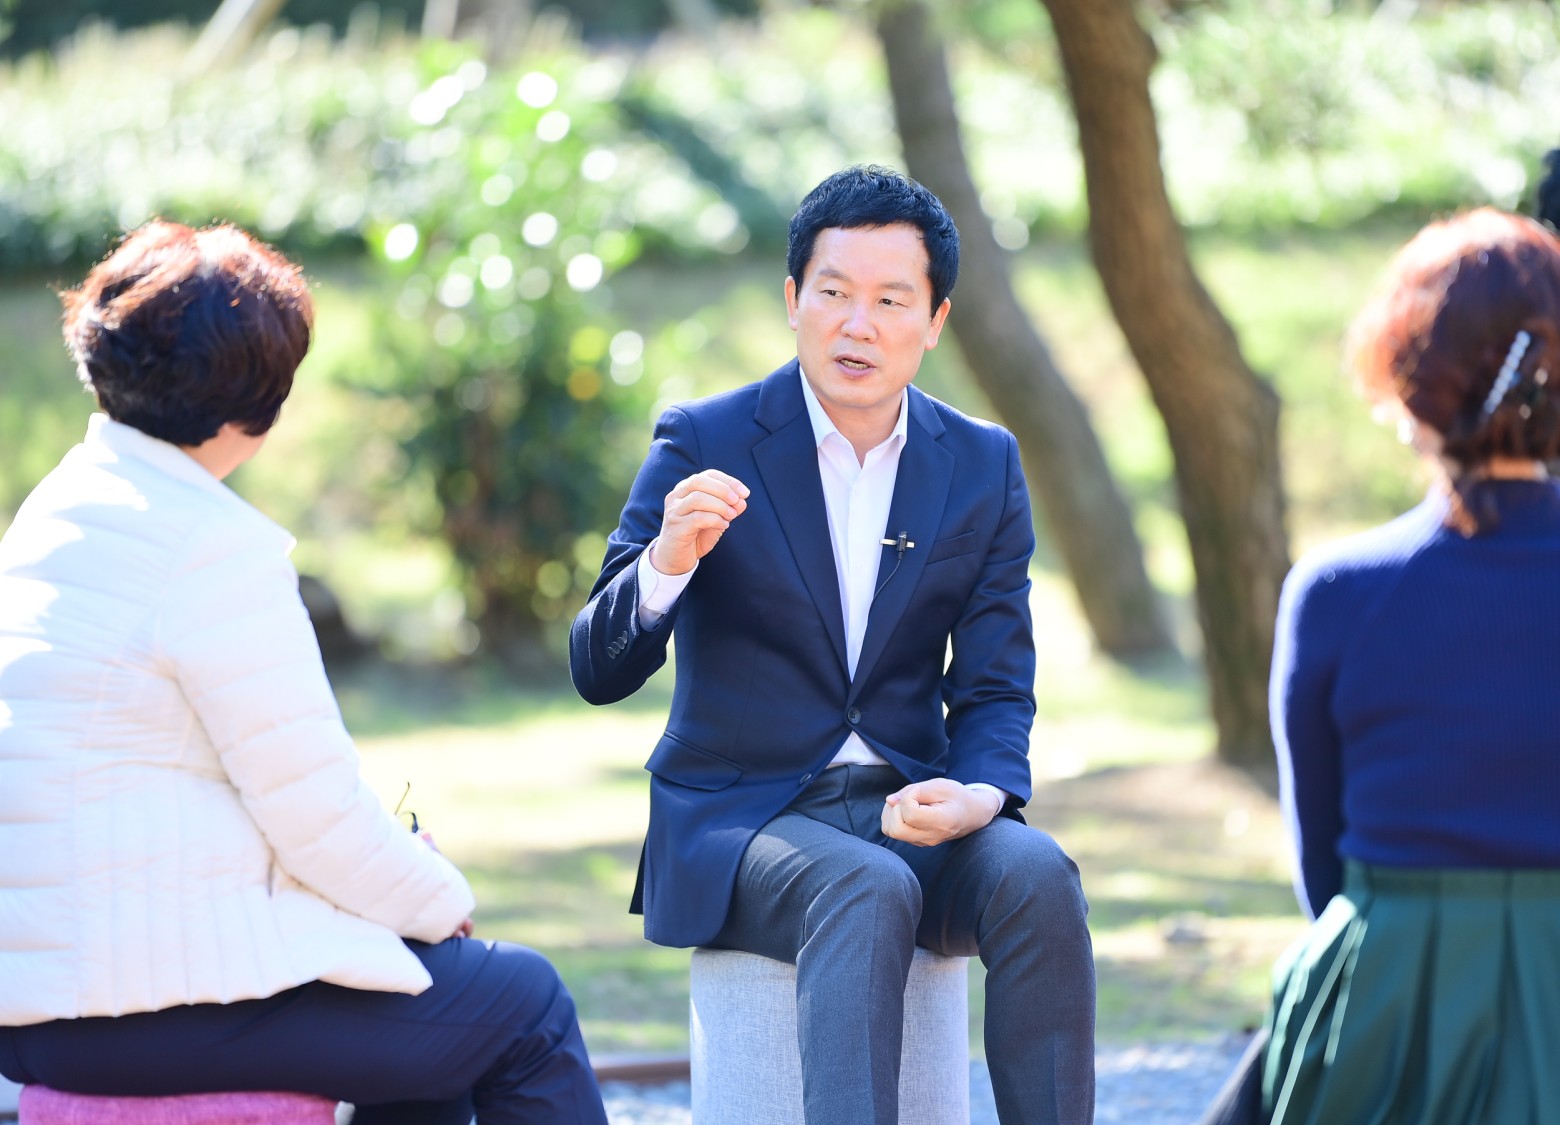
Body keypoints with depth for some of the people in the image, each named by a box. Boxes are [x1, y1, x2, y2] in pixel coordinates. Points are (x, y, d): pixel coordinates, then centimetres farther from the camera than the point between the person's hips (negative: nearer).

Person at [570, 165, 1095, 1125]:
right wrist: (664, 565, -28)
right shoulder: (703, 445, -2)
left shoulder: (984, 468, 7)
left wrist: (979, 795, -17)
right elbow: (600, 673, -6)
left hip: (909, 809, 3)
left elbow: (996, 693, 7)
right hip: (742, 820, -3)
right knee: (870, 892, -35)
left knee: (1036, 876, -29)